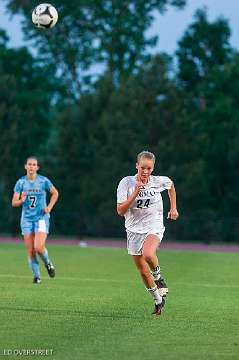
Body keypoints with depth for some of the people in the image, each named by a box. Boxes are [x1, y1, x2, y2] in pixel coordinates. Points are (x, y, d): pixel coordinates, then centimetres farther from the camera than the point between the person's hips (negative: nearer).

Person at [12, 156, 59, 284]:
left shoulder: (44, 181, -4)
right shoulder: (20, 182, -1)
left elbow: (55, 193, 12)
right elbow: (14, 202, 0)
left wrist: (49, 207, -2)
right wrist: (21, 201, -22)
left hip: (41, 217, -2)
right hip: (27, 219, 2)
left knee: (38, 247, -17)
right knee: (30, 251, -1)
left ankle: (47, 263, 14)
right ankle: (36, 276, 15)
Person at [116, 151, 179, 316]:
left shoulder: (159, 181, -6)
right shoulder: (126, 183, -11)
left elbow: (171, 185, 19)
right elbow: (120, 211, -15)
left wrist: (173, 208, 17)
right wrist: (135, 194, -26)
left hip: (154, 227, -2)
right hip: (134, 230, 2)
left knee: (148, 254, -34)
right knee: (143, 272, 7)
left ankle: (159, 277, -4)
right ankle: (158, 300, 29)